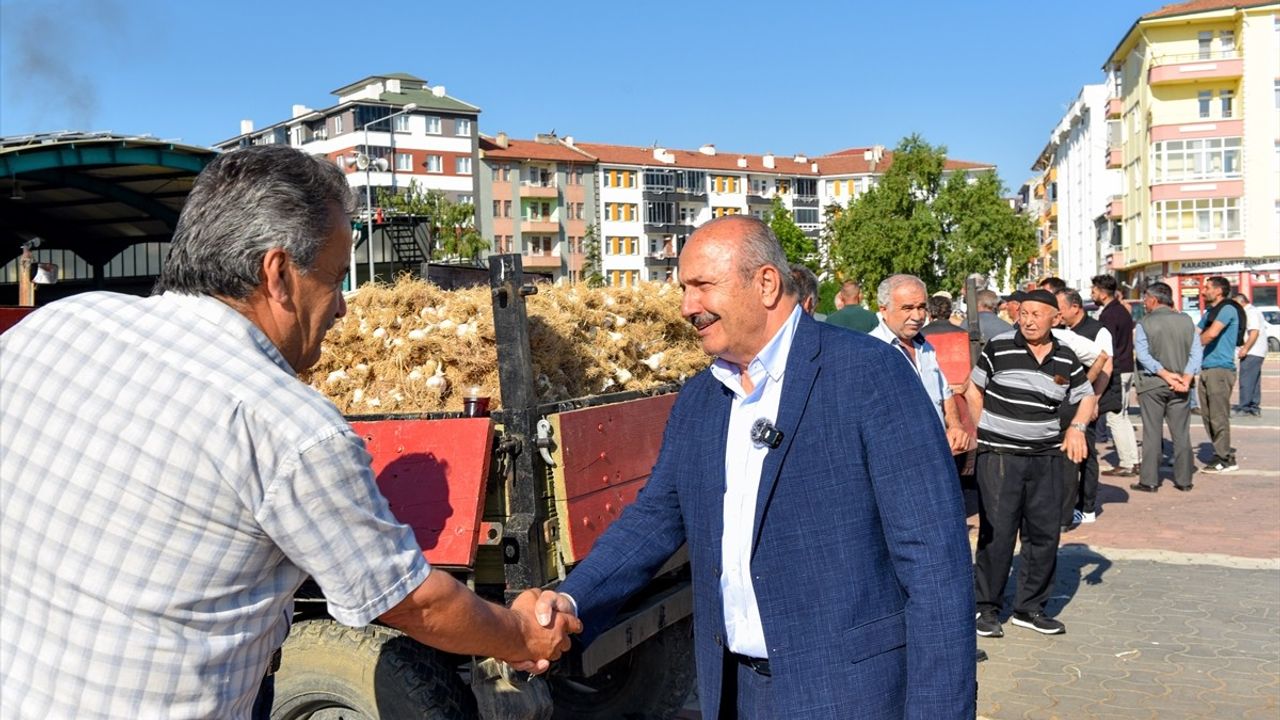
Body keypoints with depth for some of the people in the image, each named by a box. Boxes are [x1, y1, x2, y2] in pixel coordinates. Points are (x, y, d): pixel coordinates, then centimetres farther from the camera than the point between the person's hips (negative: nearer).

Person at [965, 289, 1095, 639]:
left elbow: (1086, 398, 15)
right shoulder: (998, 348, -5)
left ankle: (1030, 607, 22)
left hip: (1046, 456, 4)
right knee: (996, 533, -3)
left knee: (1045, 534, 8)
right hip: (998, 454, -4)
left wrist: (1077, 427, -5)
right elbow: (974, 391, 5)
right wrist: (987, 431, -1)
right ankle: (986, 608, 11)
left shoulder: (1066, 358, 5)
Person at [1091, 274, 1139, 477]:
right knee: (1122, 417, 16)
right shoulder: (1123, 310, 13)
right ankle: (1133, 461, 18)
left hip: (1115, 371, -10)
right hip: (1127, 368, 10)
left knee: (1114, 418, -3)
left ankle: (1125, 465, 0)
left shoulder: (1108, 315, -16)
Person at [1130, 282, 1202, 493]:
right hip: (1180, 386, 3)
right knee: (1181, 433, 8)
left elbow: (1143, 355, -15)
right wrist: (1186, 377, -9)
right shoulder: (1186, 321, 4)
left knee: (1152, 433, 2)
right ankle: (1184, 480, 13)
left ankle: (1149, 480, 4)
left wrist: (1165, 374, -14)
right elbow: (1196, 352, -2)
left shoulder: (1145, 323, -7)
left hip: (1152, 384, -3)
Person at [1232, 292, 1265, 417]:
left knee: (1246, 381, -9)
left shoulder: (1251, 313, -12)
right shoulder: (1255, 311, 20)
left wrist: (1245, 348, -24)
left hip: (1251, 353, -11)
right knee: (1254, 381, 12)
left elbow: (1254, 332, -22)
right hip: (1258, 352, 11)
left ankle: (1244, 408, -8)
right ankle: (1254, 408, 14)